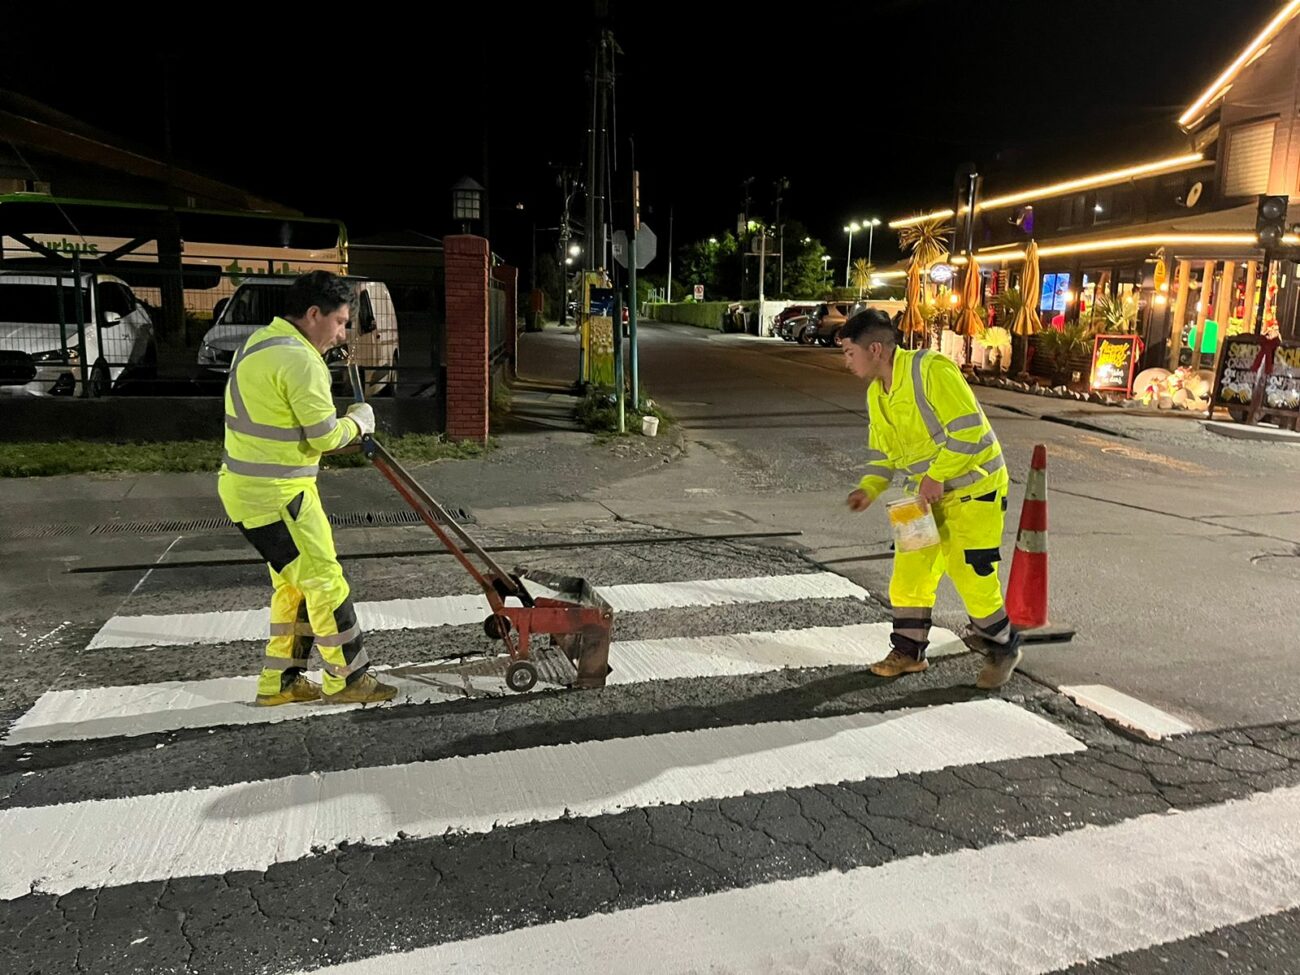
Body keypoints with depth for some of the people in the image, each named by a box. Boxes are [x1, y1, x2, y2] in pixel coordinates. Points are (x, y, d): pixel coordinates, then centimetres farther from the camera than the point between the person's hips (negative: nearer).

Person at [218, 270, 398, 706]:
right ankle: (347, 679, 12)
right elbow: (326, 436, -20)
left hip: (249, 487, 10)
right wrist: (358, 421, 0)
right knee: (325, 582, 0)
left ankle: (280, 681, 27)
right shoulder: (299, 360, -20)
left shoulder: (261, 343, 14)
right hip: (275, 495, -10)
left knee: (293, 584, 18)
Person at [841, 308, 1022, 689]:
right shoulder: (876, 393, 4)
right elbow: (883, 452, 12)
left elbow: (969, 429, -27)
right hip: (928, 491, 8)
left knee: (970, 572, -6)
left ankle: (1002, 648, 18)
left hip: (973, 485, -8)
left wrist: (936, 476, -26)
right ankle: (909, 651, 19)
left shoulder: (932, 370, -22)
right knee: (910, 568, 5)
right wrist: (869, 489, -5)